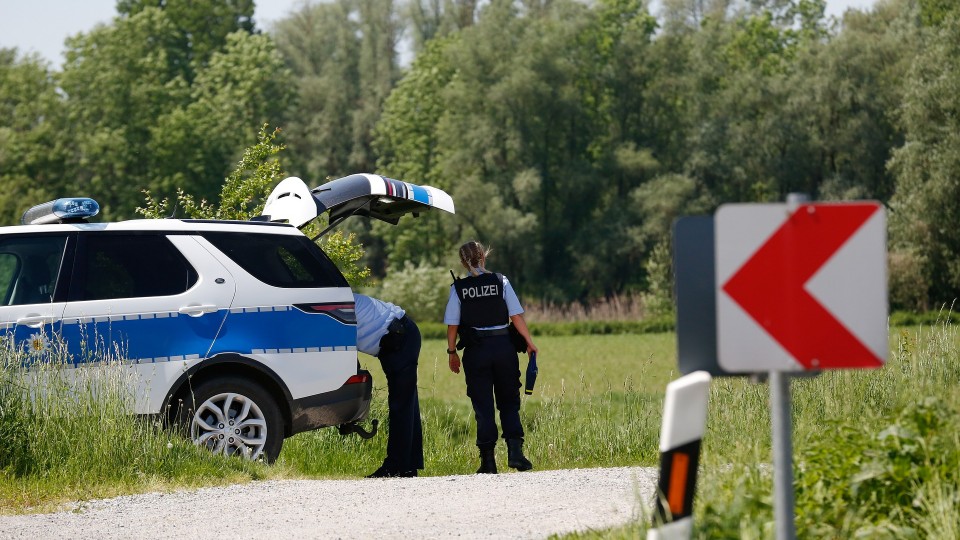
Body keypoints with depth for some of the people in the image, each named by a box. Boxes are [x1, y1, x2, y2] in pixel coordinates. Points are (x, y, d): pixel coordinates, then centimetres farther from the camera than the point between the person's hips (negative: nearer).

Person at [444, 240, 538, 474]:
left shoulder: (458, 288, -1)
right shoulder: (500, 281, 0)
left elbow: (452, 324, -2)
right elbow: (516, 316, -2)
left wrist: (452, 352, 8)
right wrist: (529, 341, 6)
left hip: (475, 350, -1)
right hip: (504, 347, 1)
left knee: (483, 406, 4)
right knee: (509, 402, 12)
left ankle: (488, 460, 2)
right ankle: (515, 450, -6)